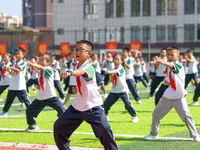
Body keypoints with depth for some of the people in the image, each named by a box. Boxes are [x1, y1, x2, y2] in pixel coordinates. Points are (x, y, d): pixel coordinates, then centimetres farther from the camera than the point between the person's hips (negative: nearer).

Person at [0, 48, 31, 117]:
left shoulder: (23, 63, -7)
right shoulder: (14, 63, 13)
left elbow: (18, 70, -25)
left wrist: (9, 67, -35)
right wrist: (8, 70, -1)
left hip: (20, 86, -6)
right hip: (12, 86, 6)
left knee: (25, 100, -7)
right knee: (9, 100, 14)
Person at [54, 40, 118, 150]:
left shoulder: (89, 68, -18)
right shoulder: (76, 67, 6)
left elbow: (82, 72, -44)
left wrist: (70, 73, -62)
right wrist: (76, 89, 6)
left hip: (93, 107, -8)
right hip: (77, 107, 8)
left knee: (105, 131, -22)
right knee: (58, 127, 8)